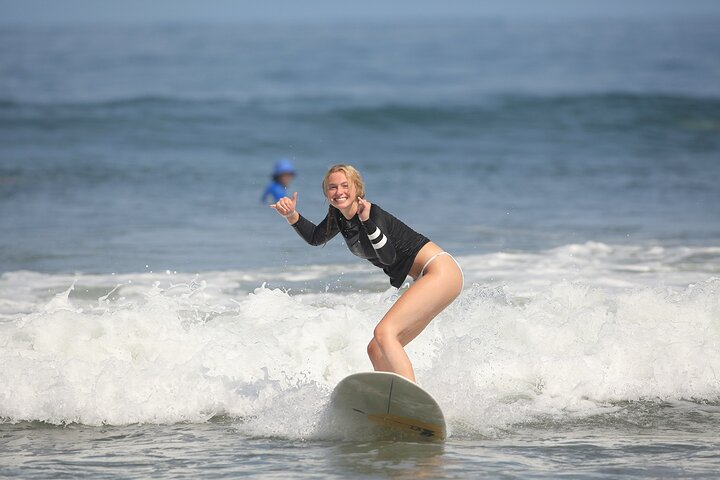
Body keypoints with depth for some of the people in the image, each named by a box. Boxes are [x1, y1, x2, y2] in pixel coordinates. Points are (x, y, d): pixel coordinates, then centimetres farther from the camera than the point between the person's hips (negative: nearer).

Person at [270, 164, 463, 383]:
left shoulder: (373, 214, -18)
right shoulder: (339, 216, 7)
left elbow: (388, 257, -32)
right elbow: (315, 238, 25)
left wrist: (367, 221, -42)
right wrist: (292, 215, 9)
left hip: (441, 270, -10)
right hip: (426, 280, 10)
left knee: (384, 332, -24)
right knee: (376, 350, 7)